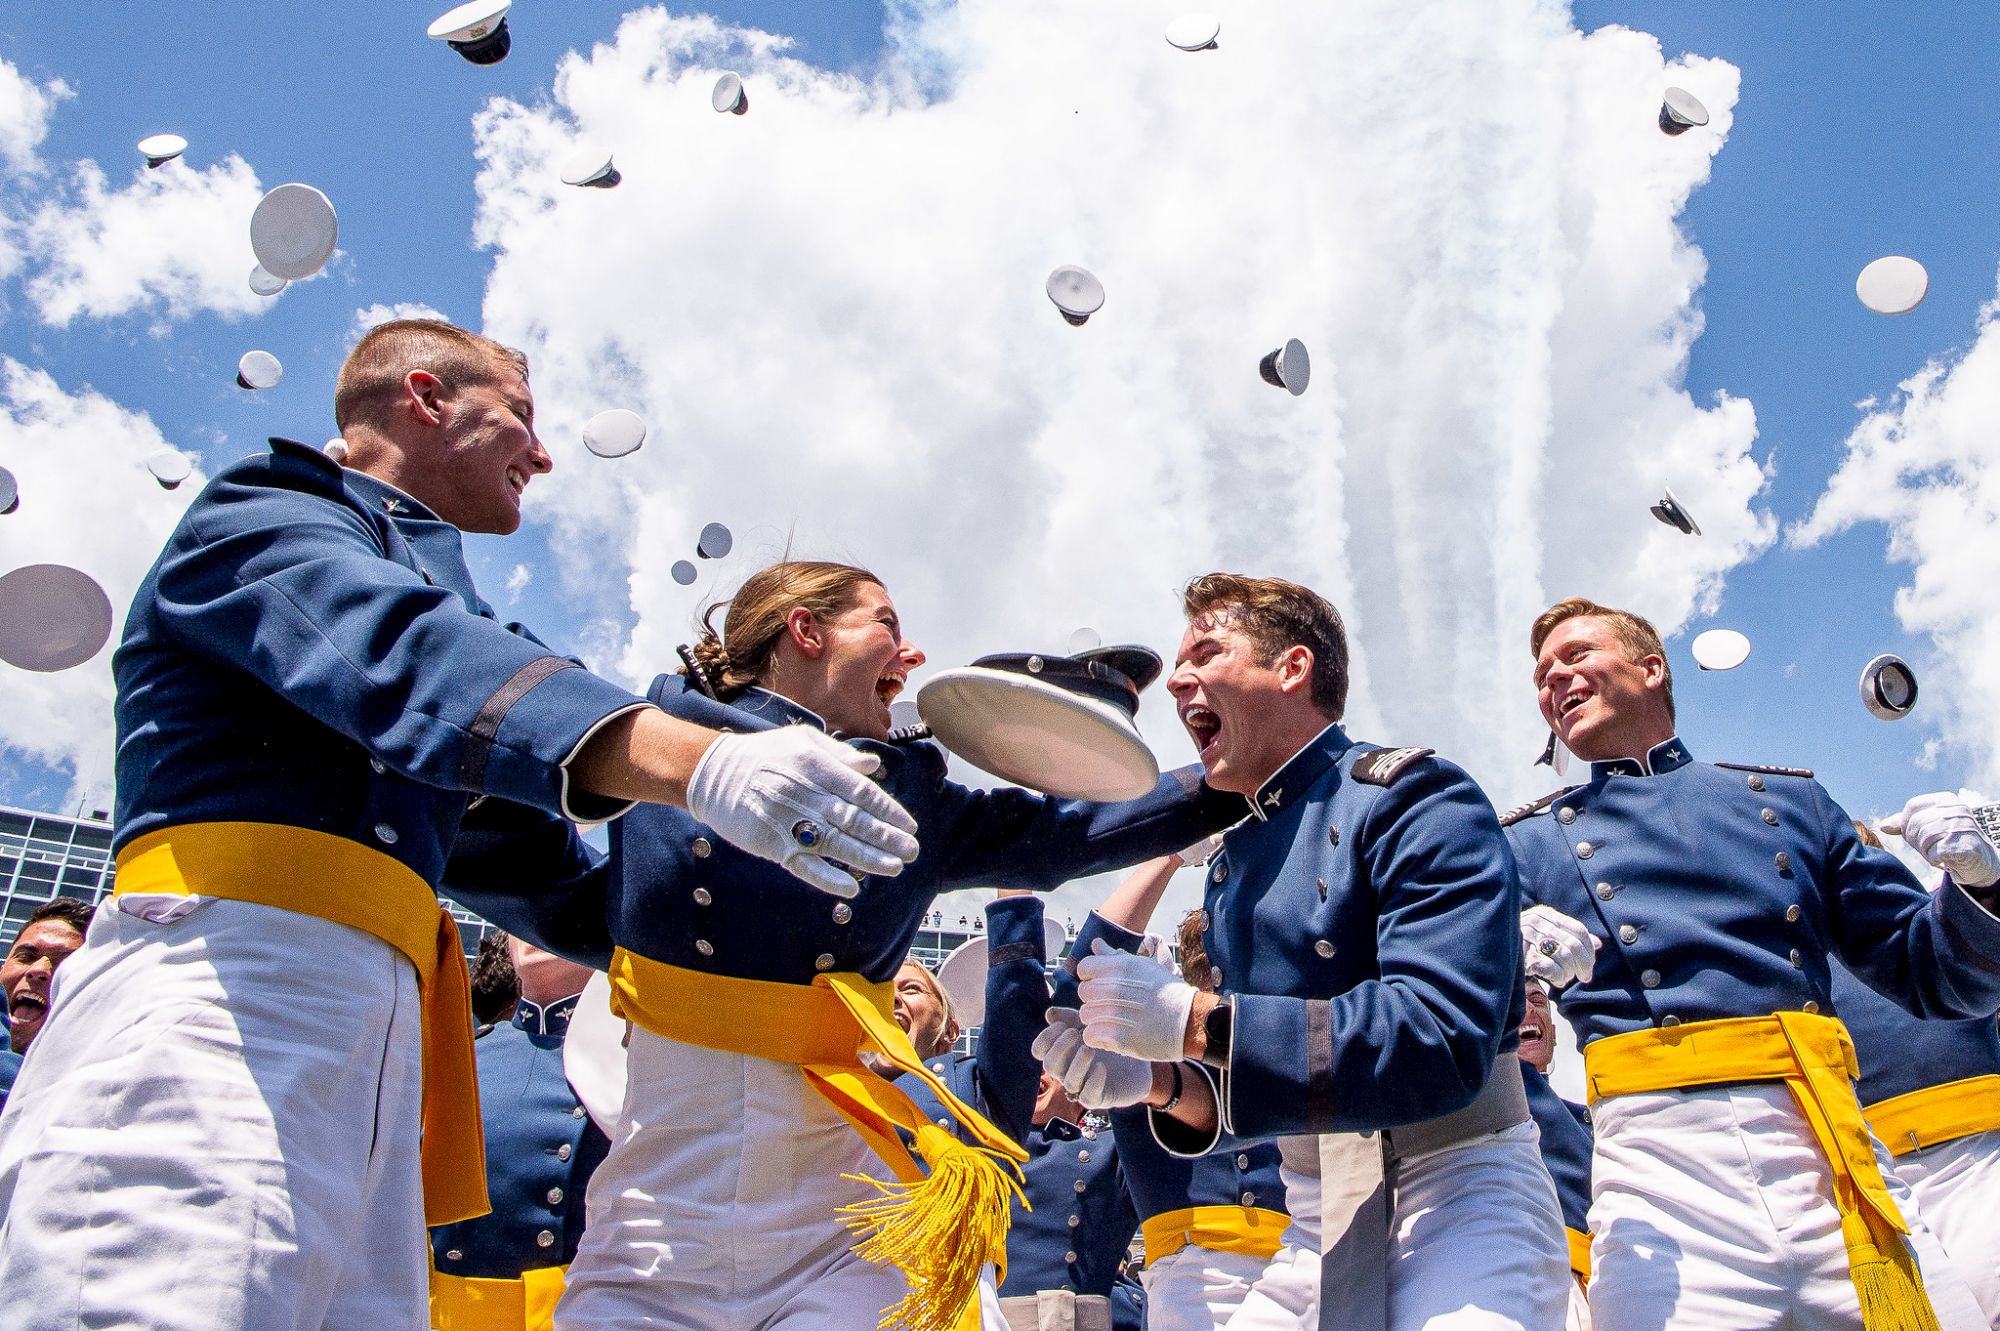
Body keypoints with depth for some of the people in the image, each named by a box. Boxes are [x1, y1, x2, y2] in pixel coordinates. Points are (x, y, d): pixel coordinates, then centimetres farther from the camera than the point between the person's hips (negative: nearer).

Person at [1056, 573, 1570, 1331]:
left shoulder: (1414, 801, -13)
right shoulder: (1231, 867, 9)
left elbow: (1443, 1041, -26)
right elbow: (1246, 1093, 13)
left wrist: (1193, 1021, -27)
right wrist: (1157, 1079, -9)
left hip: (1457, 1185, -6)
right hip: (1314, 1209, 7)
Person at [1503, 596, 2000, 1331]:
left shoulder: (1788, 799, 19)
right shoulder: (1527, 843, 13)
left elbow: (1935, 978, 20)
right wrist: (1514, 972, -17)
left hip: (1832, 1154, 2)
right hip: (1660, 1164, -2)